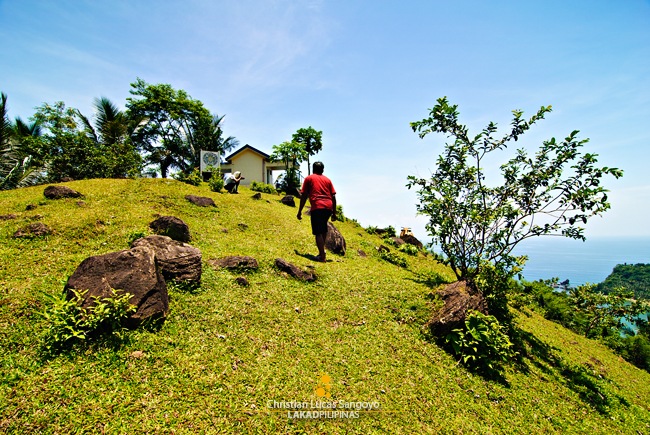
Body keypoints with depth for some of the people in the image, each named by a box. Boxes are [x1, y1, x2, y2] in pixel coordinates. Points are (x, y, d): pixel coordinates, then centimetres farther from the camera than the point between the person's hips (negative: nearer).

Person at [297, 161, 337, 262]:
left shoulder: (309, 179, 14)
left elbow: (304, 196, 6)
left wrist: (300, 211, 9)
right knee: (323, 228, 26)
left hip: (317, 207, -4)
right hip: (328, 207, 4)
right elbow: (333, 197, 15)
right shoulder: (327, 180, 22)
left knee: (318, 233, -1)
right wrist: (334, 213, 18)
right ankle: (322, 249, 27)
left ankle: (322, 256, -6)